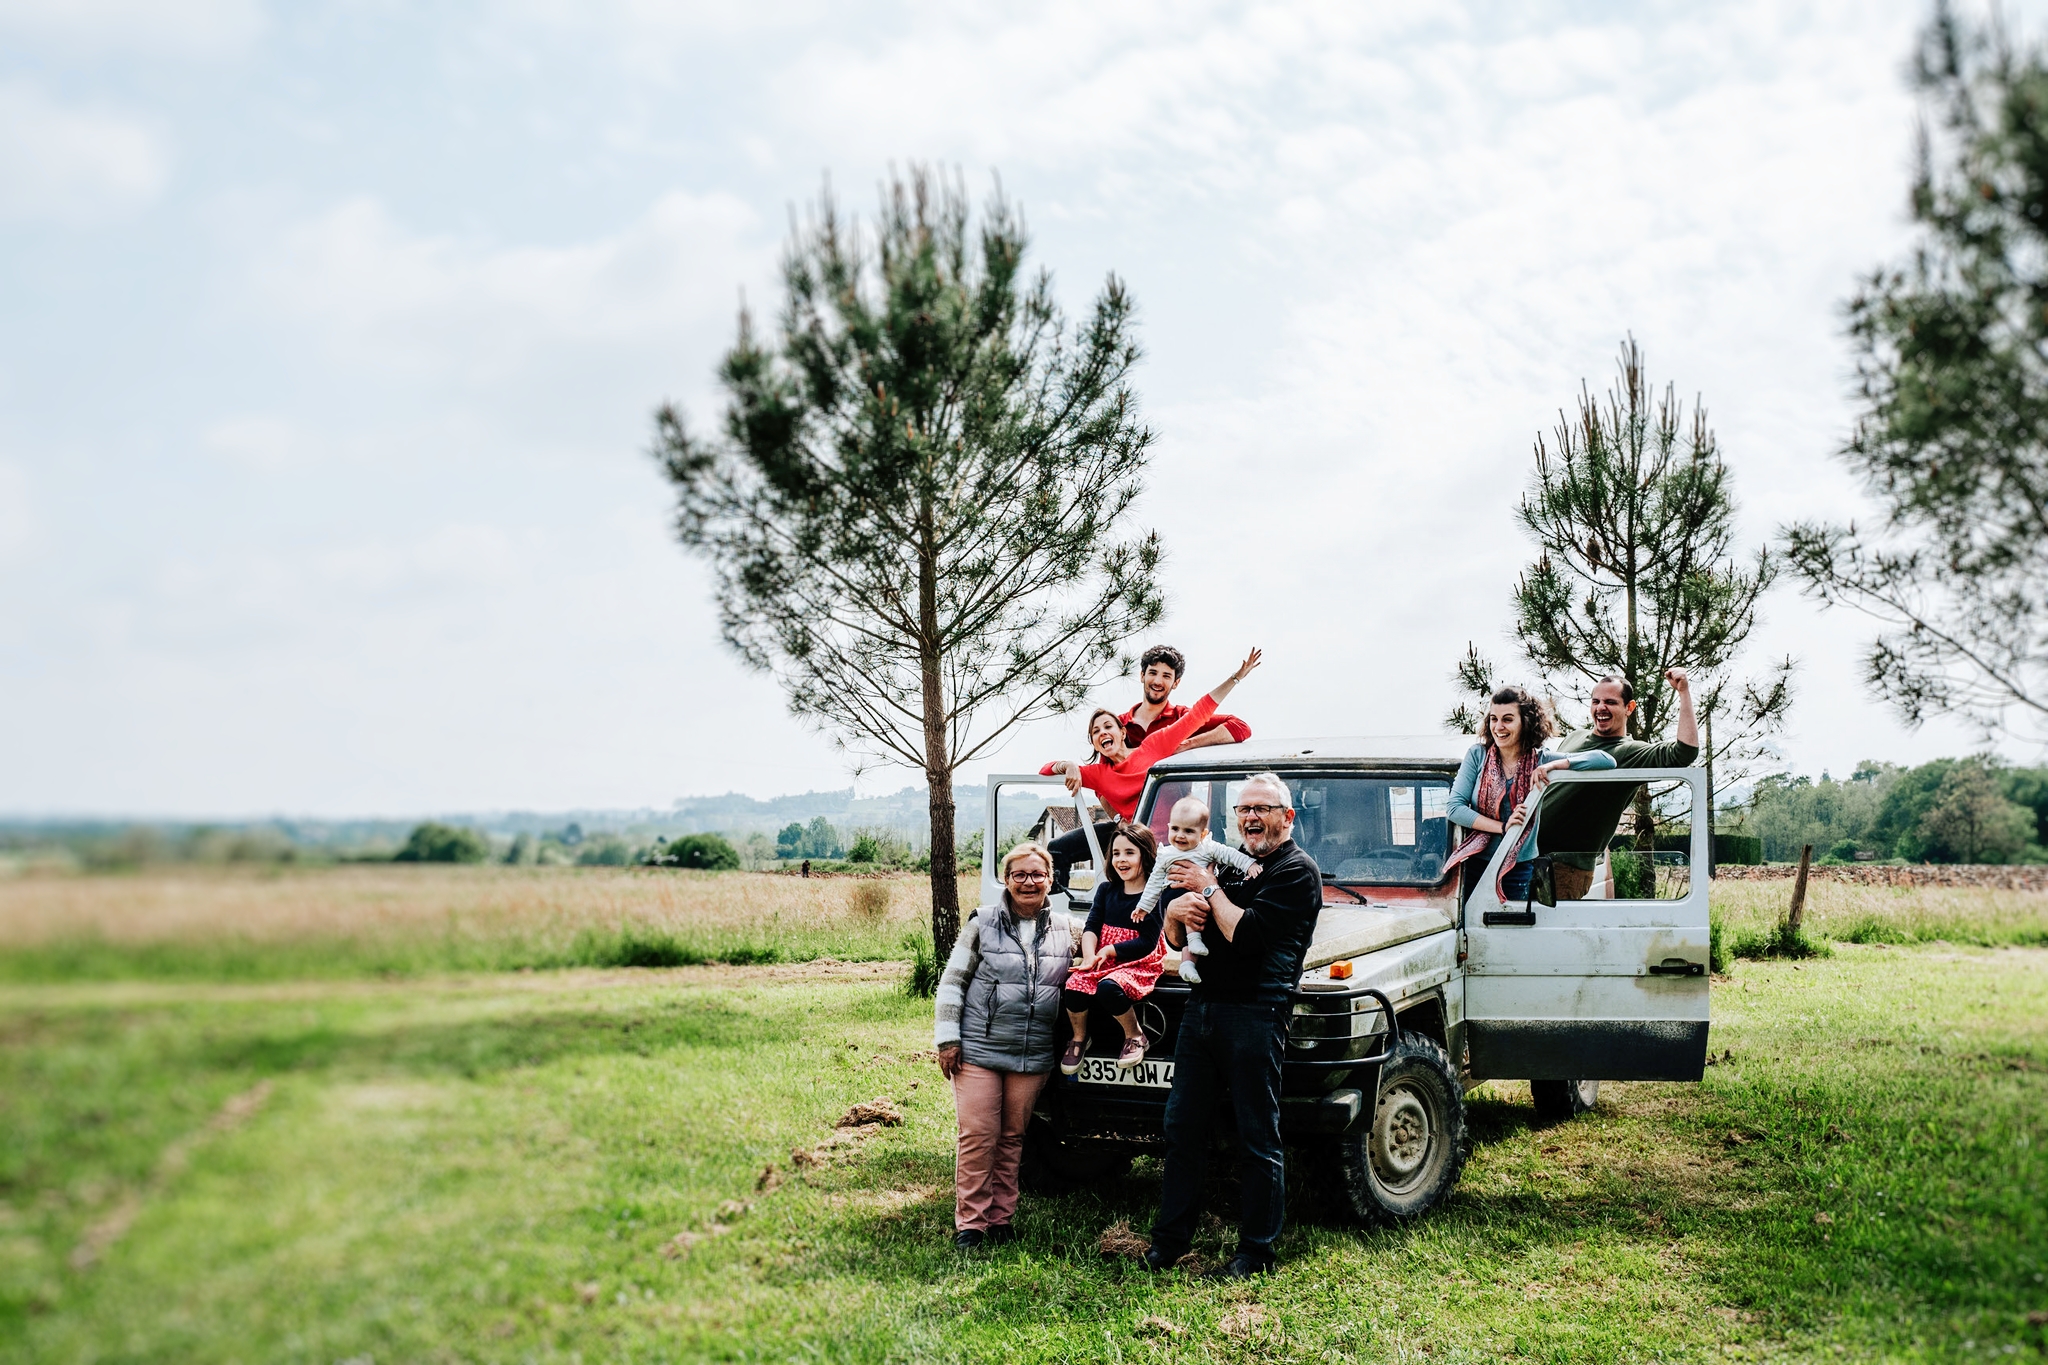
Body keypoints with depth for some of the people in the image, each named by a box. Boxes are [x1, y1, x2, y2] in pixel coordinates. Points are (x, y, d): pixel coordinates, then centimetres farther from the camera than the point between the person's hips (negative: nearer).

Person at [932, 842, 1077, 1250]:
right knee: (978, 1136, -4)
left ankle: (1001, 1219, 19)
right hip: (978, 1049, -2)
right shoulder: (983, 923, 0)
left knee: (1012, 1138, 9)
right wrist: (947, 1038, -5)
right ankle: (969, 1223, 5)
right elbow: (952, 981, 1)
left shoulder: (1064, 929, 8)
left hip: (1033, 1055, 3)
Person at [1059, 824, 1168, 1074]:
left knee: (1108, 988, -35)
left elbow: (1147, 942, -14)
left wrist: (1108, 951, -15)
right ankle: (1079, 1038, 5)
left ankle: (1135, 1036, -8)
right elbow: (1091, 926, 0)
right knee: (1075, 985, -24)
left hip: (1138, 963, -5)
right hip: (1101, 960, 5)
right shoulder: (1106, 889, 8)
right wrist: (1089, 957, -19)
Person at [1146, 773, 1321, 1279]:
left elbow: (1246, 934, -19)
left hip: (1254, 1014, -7)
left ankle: (1256, 1251, 10)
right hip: (1202, 1005, 7)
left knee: (1257, 1138, 1)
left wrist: (1208, 889, -8)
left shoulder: (1297, 871, -6)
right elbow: (1175, 939, 18)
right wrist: (1178, 911, -4)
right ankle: (1170, 1239, 18)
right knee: (1182, 1125, 9)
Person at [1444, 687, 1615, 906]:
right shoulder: (1477, 755, -1)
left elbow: (1606, 760, -9)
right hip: (1475, 866, 0)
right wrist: (1503, 827, -18)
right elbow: (1455, 808, -8)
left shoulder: (1541, 760, -2)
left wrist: (1553, 766, -21)